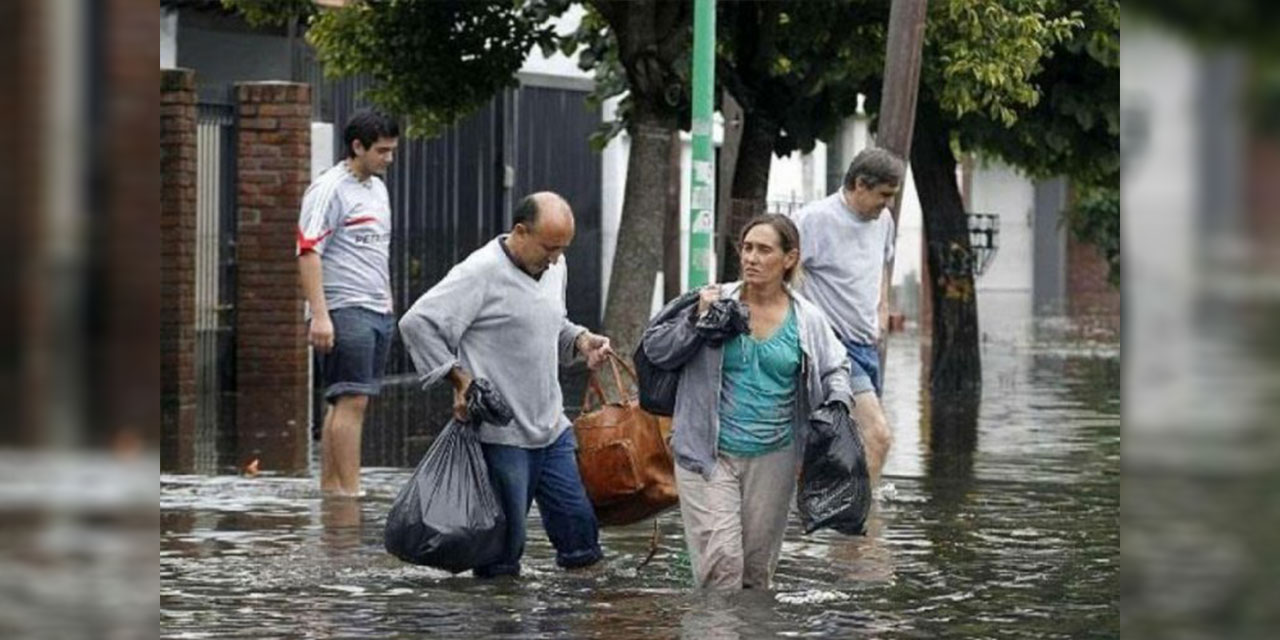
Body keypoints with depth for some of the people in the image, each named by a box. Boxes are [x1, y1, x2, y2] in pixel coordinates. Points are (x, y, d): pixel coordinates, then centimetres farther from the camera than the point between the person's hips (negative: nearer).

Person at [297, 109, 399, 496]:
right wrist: (319, 315, -22)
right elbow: (308, 252, -16)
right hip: (344, 310, -9)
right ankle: (350, 491, -13)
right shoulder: (329, 190, -10)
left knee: (344, 402, 10)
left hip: (377, 311, 9)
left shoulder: (377, 188, 18)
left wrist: (388, 304, 23)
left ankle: (329, 485, 14)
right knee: (352, 400, -12)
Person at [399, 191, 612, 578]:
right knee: (502, 549, -1)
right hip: (501, 434, -7)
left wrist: (580, 340, 6)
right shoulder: (482, 273, -13)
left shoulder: (554, 267, 11)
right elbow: (417, 324, -15)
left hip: (552, 430, 7)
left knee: (578, 529, 5)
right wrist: (460, 379, -15)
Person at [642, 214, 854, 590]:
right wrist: (697, 321, -15)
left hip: (773, 458, 3)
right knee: (721, 559, -14)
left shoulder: (807, 320, 2)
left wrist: (837, 404, -1)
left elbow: (834, 368, 19)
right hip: (709, 456, -3)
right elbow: (655, 350, -1)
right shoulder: (716, 302, -4)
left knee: (758, 565, 13)